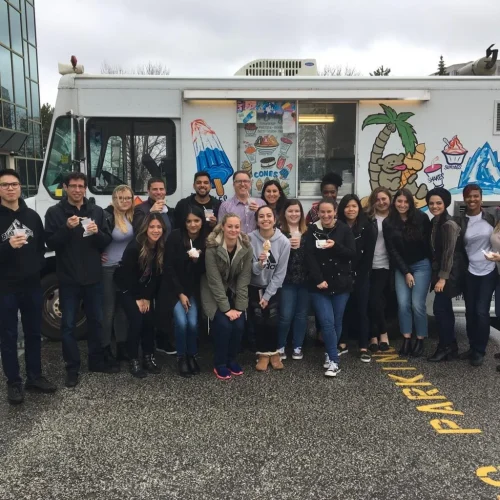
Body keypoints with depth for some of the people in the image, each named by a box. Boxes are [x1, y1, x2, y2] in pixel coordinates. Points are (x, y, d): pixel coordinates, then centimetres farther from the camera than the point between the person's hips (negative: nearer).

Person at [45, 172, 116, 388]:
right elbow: (50, 243, -8)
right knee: (68, 325, 3)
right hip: (69, 279, -3)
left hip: (93, 277, 3)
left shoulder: (97, 211, 6)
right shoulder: (54, 213, -2)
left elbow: (107, 241, 5)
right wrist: (67, 228, -23)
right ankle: (72, 369, 14)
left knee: (96, 321, 13)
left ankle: (97, 361, 27)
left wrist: (97, 232, -16)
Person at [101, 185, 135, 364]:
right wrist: (97, 254, -13)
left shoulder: (133, 216, 2)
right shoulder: (106, 216, -17)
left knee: (124, 308, 12)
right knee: (108, 309, 3)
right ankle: (106, 349, 14)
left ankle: (122, 348, 23)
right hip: (108, 268, -6)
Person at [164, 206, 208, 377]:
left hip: (194, 289, 2)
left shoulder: (206, 240, -6)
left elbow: (205, 270, -1)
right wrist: (180, 293, -11)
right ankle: (181, 357, 5)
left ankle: (192, 355, 11)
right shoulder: (175, 237, -13)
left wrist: (197, 259, -23)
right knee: (181, 322, -18)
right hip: (175, 287, -2)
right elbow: (169, 268, -10)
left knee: (193, 323, -15)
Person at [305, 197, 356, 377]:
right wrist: (318, 280, -16)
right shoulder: (312, 231, 0)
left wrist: (335, 246, -22)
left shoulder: (344, 229, -1)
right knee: (327, 322, -8)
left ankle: (330, 355, 28)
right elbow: (309, 257, -6)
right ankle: (334, 361, 0)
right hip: (319, 284, 0)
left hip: (341, 283, 1)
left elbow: (352, 254, -6)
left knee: (336, 321, 7)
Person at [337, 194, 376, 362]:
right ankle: (342, 344, 17)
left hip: (361, 276, -1)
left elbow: (368, 255, -5)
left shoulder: (367, 228, -2)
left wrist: (358, 275, -10)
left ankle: (364, 347, 7)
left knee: (361, 309, 2)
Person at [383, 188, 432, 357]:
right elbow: (392, 250, -3)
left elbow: (429, 242, -2)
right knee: (403, 304, -5)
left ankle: (420, 341, 9)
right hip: (401, 268, 2)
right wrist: (405, 272, -7)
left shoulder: (421, 218, -8)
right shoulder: (388, 223, -3)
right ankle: (406, 339, 7)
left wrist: (433, 265, 0)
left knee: (417, 304, -6)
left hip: (421, 265, -2)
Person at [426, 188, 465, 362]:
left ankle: (446, 347, 3)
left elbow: (449, 253, -19)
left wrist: (442, 278, -20)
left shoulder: (449, 225, -17)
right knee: (445, 308, 12)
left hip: (449, 273, -9)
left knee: (439, 308, -8)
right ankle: (450, 347, 21)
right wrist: (436, 274, 10)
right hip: (440, 271, 9)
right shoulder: (435, 222, 9)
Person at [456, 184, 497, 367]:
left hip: (489, 271, -2)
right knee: (470, 311, 7)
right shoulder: (460, 221, -1)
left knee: (481, 311, -5)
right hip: (469, 272, 2)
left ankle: (480, 351, 8)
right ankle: (472, 347, 22)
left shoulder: (491, 217, -2)